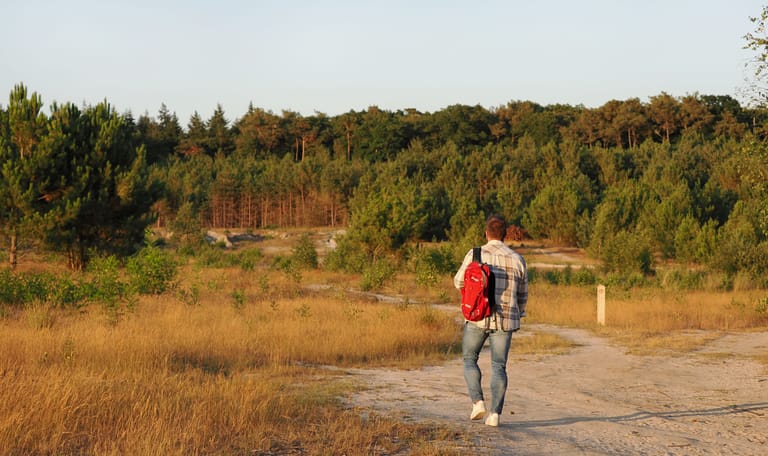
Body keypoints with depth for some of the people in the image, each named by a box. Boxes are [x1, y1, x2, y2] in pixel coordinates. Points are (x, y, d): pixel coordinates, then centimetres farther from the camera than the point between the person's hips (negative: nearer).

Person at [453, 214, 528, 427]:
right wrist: (518, 316, 26)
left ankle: (478, 402, 1)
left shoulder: (475, 255, -4)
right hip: (504, 320, 2)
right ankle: (495, 413, -1)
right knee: (498, 366, 7)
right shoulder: (517, 259, 3)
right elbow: (522, 294, 12)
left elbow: (459, 282, 8)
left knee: (469, 359, 16)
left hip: (478, 317, -1)